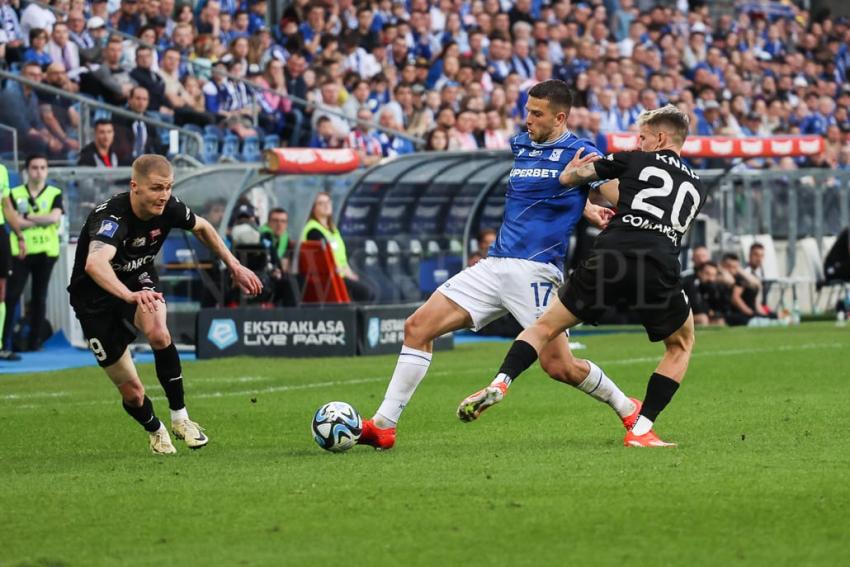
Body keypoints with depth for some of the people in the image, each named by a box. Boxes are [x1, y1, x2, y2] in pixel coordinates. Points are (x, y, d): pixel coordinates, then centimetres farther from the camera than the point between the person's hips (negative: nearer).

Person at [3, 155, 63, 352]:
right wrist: (42, 220, -10)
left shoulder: (55, 194, 5)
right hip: (21, 251, 0)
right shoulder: (15, 194, 5)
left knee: (40, 297, 5)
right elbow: (14, 221, -8)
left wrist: (27, 216, -9)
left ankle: (35, 341, 9)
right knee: (11, 295, -7)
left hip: (46, 252, 1)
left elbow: (54, 217, -11)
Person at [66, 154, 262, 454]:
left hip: (139, 282, 3)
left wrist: (234, 266, 9)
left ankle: (180, 417, -16)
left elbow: (202, 227, 9)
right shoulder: (110, 217, -35)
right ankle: (156, 431, 34)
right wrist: (130, 296, -71)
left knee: (157, 332, -33)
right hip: (95, 298, -3)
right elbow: (94, 264, -56)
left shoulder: (169, 208, -16)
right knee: (132, 393, -1)